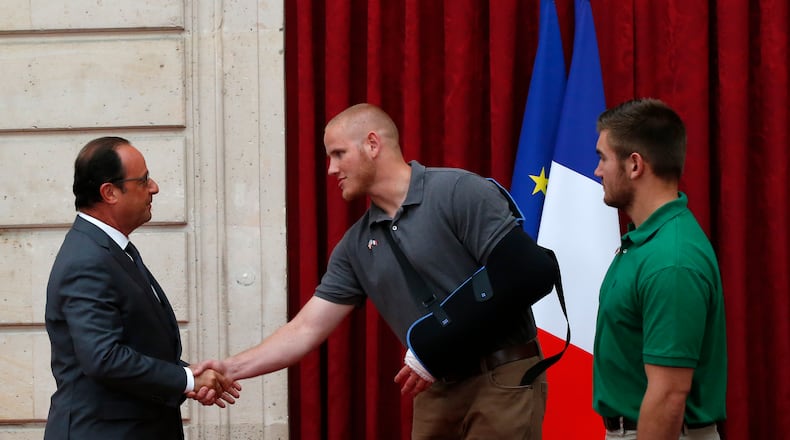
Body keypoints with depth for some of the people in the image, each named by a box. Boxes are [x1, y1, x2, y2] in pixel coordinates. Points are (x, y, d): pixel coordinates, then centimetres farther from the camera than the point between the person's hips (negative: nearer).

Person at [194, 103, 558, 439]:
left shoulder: (459, 193, -10)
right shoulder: (357, 246, 10)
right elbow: (306, 330, 10)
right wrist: (231, 369, -2)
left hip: (502, 381, -6)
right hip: (437, 391, 6)